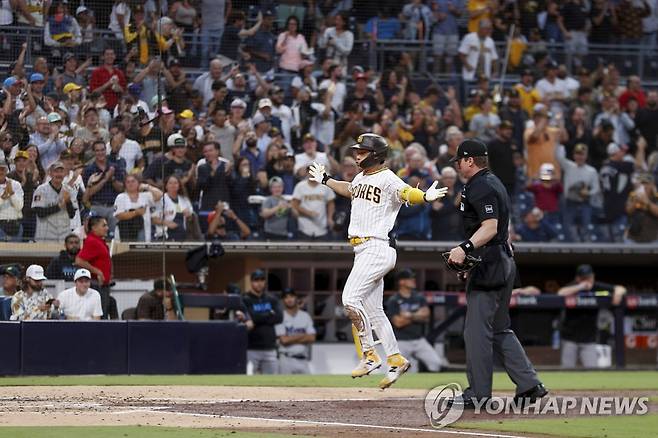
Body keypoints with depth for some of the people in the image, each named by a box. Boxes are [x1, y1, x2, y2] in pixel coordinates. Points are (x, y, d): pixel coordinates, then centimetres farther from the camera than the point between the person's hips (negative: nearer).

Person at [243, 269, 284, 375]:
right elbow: (250, 318, -17)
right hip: (251, 349, -4)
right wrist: (269, 315, -6)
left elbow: (279, 317, -1)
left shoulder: (271, 300, 12)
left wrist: (260, 318, -8)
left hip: (269, 349, 4)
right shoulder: (245, 300, -2)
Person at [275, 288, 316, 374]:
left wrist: (291, 339, -7)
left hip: (303, 360, 4)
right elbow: (284, 340, -11)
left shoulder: (305, 316, 10)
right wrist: (302, 336, -2)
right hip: (286, 360, -4)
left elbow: (311, 338, 0)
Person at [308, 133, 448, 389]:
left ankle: (369, 354, -10)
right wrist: (325, 180, 48)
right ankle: (395, 360, 16)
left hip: (377, 249, -10)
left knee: (350, 298, -19)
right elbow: (349, 189, 38)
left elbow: (406, 193, -28)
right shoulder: (361, 178, 16)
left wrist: (425, 197, -47)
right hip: (363, 251, 10)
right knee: (373, 310, 10)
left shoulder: (387, 179, -11)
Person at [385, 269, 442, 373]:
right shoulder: (393, 301, -5)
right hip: (402, 342, -4)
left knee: (435, 363, -11)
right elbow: (398, 322, -15)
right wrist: (418, 316, -8)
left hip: (419, 340, 4)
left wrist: (410, 316, -17)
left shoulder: (419, 298, 10)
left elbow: (426, 315, -4)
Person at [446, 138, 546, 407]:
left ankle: (478, 393, -6)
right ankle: (529, 385, 10)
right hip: (503, 263, 11)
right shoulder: (493, 183, 20)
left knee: (477, 329, -7)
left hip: (488, 265, -11)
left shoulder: (480, 187, -13)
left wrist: (466, 248, -37)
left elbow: (490, 226, -25)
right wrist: (470, 255, 29)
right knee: (499, 330, 14)